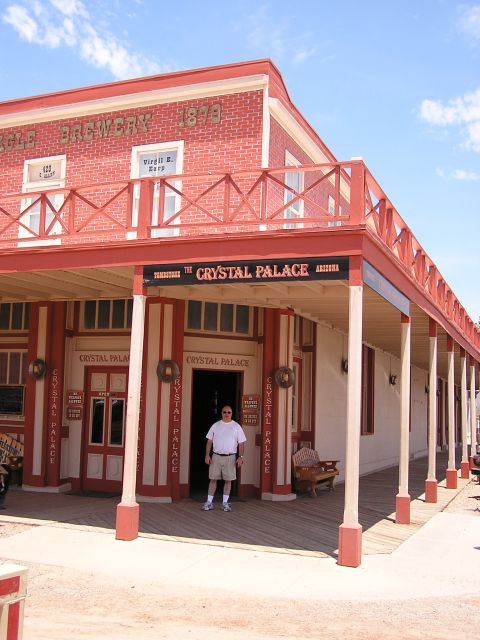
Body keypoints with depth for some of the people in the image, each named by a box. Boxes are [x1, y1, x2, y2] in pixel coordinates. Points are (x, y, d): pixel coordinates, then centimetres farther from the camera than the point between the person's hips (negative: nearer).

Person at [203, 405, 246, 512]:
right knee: (213, 479, 2)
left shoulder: (236, 426, 1)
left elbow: (241, 443, 1)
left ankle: (225, 503, 13)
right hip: (216, 456, 1)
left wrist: (240, 457, -8)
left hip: (230, 457, -1)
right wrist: (207, 455, -2)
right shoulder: (215, 425, 5)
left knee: (228, 480, 4)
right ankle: (209, 502, 9)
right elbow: (209, 441, 7)